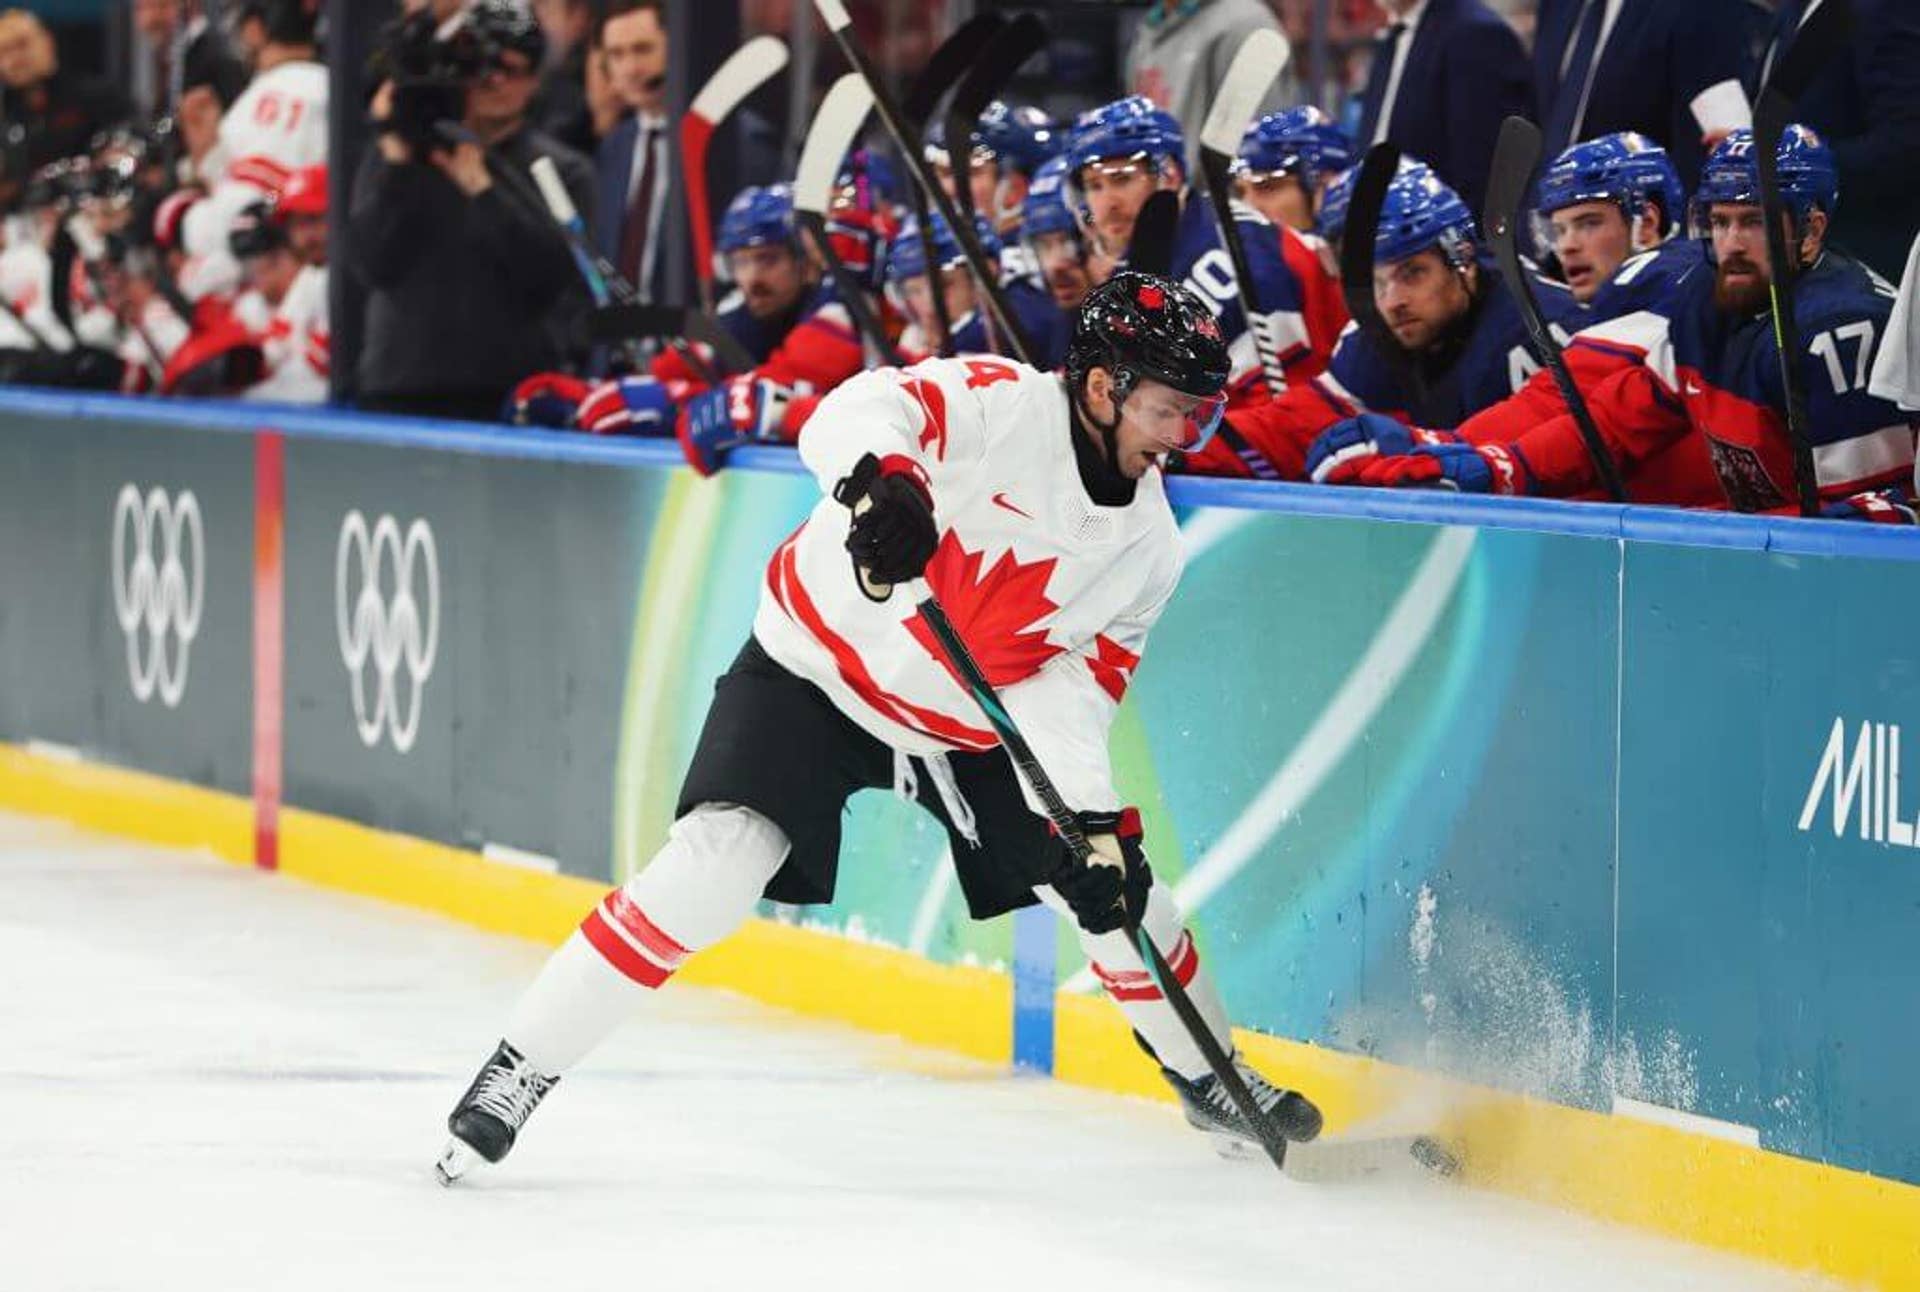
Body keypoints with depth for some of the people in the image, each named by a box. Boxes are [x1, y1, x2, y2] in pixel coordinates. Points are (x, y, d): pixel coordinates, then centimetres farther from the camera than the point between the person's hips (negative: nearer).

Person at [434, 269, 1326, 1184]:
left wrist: (1095, 818, -20)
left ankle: (1208, 1078, 32)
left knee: (1114, 887, 4)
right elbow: (862, 413, -39)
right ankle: (521, 1067, -16)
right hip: (816, 665, -6)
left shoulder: (1147, 542, -5)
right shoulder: (1000, 403, -22)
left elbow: (1077, 685, -6)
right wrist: (881, 479, -61)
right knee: (717, 861, -24)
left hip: (964, 723, 6)